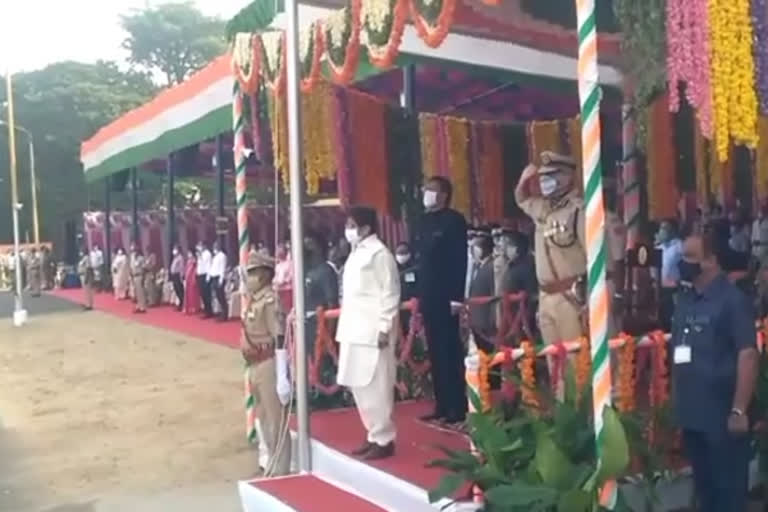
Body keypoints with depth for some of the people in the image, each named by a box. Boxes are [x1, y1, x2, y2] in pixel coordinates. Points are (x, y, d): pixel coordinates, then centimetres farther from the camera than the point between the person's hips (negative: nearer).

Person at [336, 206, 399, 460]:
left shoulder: (379, 253, -11)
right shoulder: (356, 253, 16)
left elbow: (390, 293, -14)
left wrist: (384, 328, -18)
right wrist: (345, 326, 17)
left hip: (372, 332, -9)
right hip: (354, 332, 10)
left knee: (376, 387, -4)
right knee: (359, 386, 13)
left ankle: (383, 440, 6)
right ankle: (374, 435, 24)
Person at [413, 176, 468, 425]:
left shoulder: (454, 220, -7)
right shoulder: (423, 221, 14)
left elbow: (461, 260, -13)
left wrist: (457, 296, -18)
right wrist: (419, 293, 12)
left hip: (446, 297, -7)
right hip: (428, 297, 7)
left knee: (451, 351, -3)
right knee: (436, 352, 10)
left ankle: (458, 407, 5)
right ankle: (442, 405, 17)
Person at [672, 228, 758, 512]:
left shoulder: (732, 299, -12)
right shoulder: (684, 299, 9)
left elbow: (748, 355, -16)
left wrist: (739, 410, -19)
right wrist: (676, 399, 13)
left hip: (723, 416, -7)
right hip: (691, 413, 7)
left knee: (729, 488, 5)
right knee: (704, 486, 18)